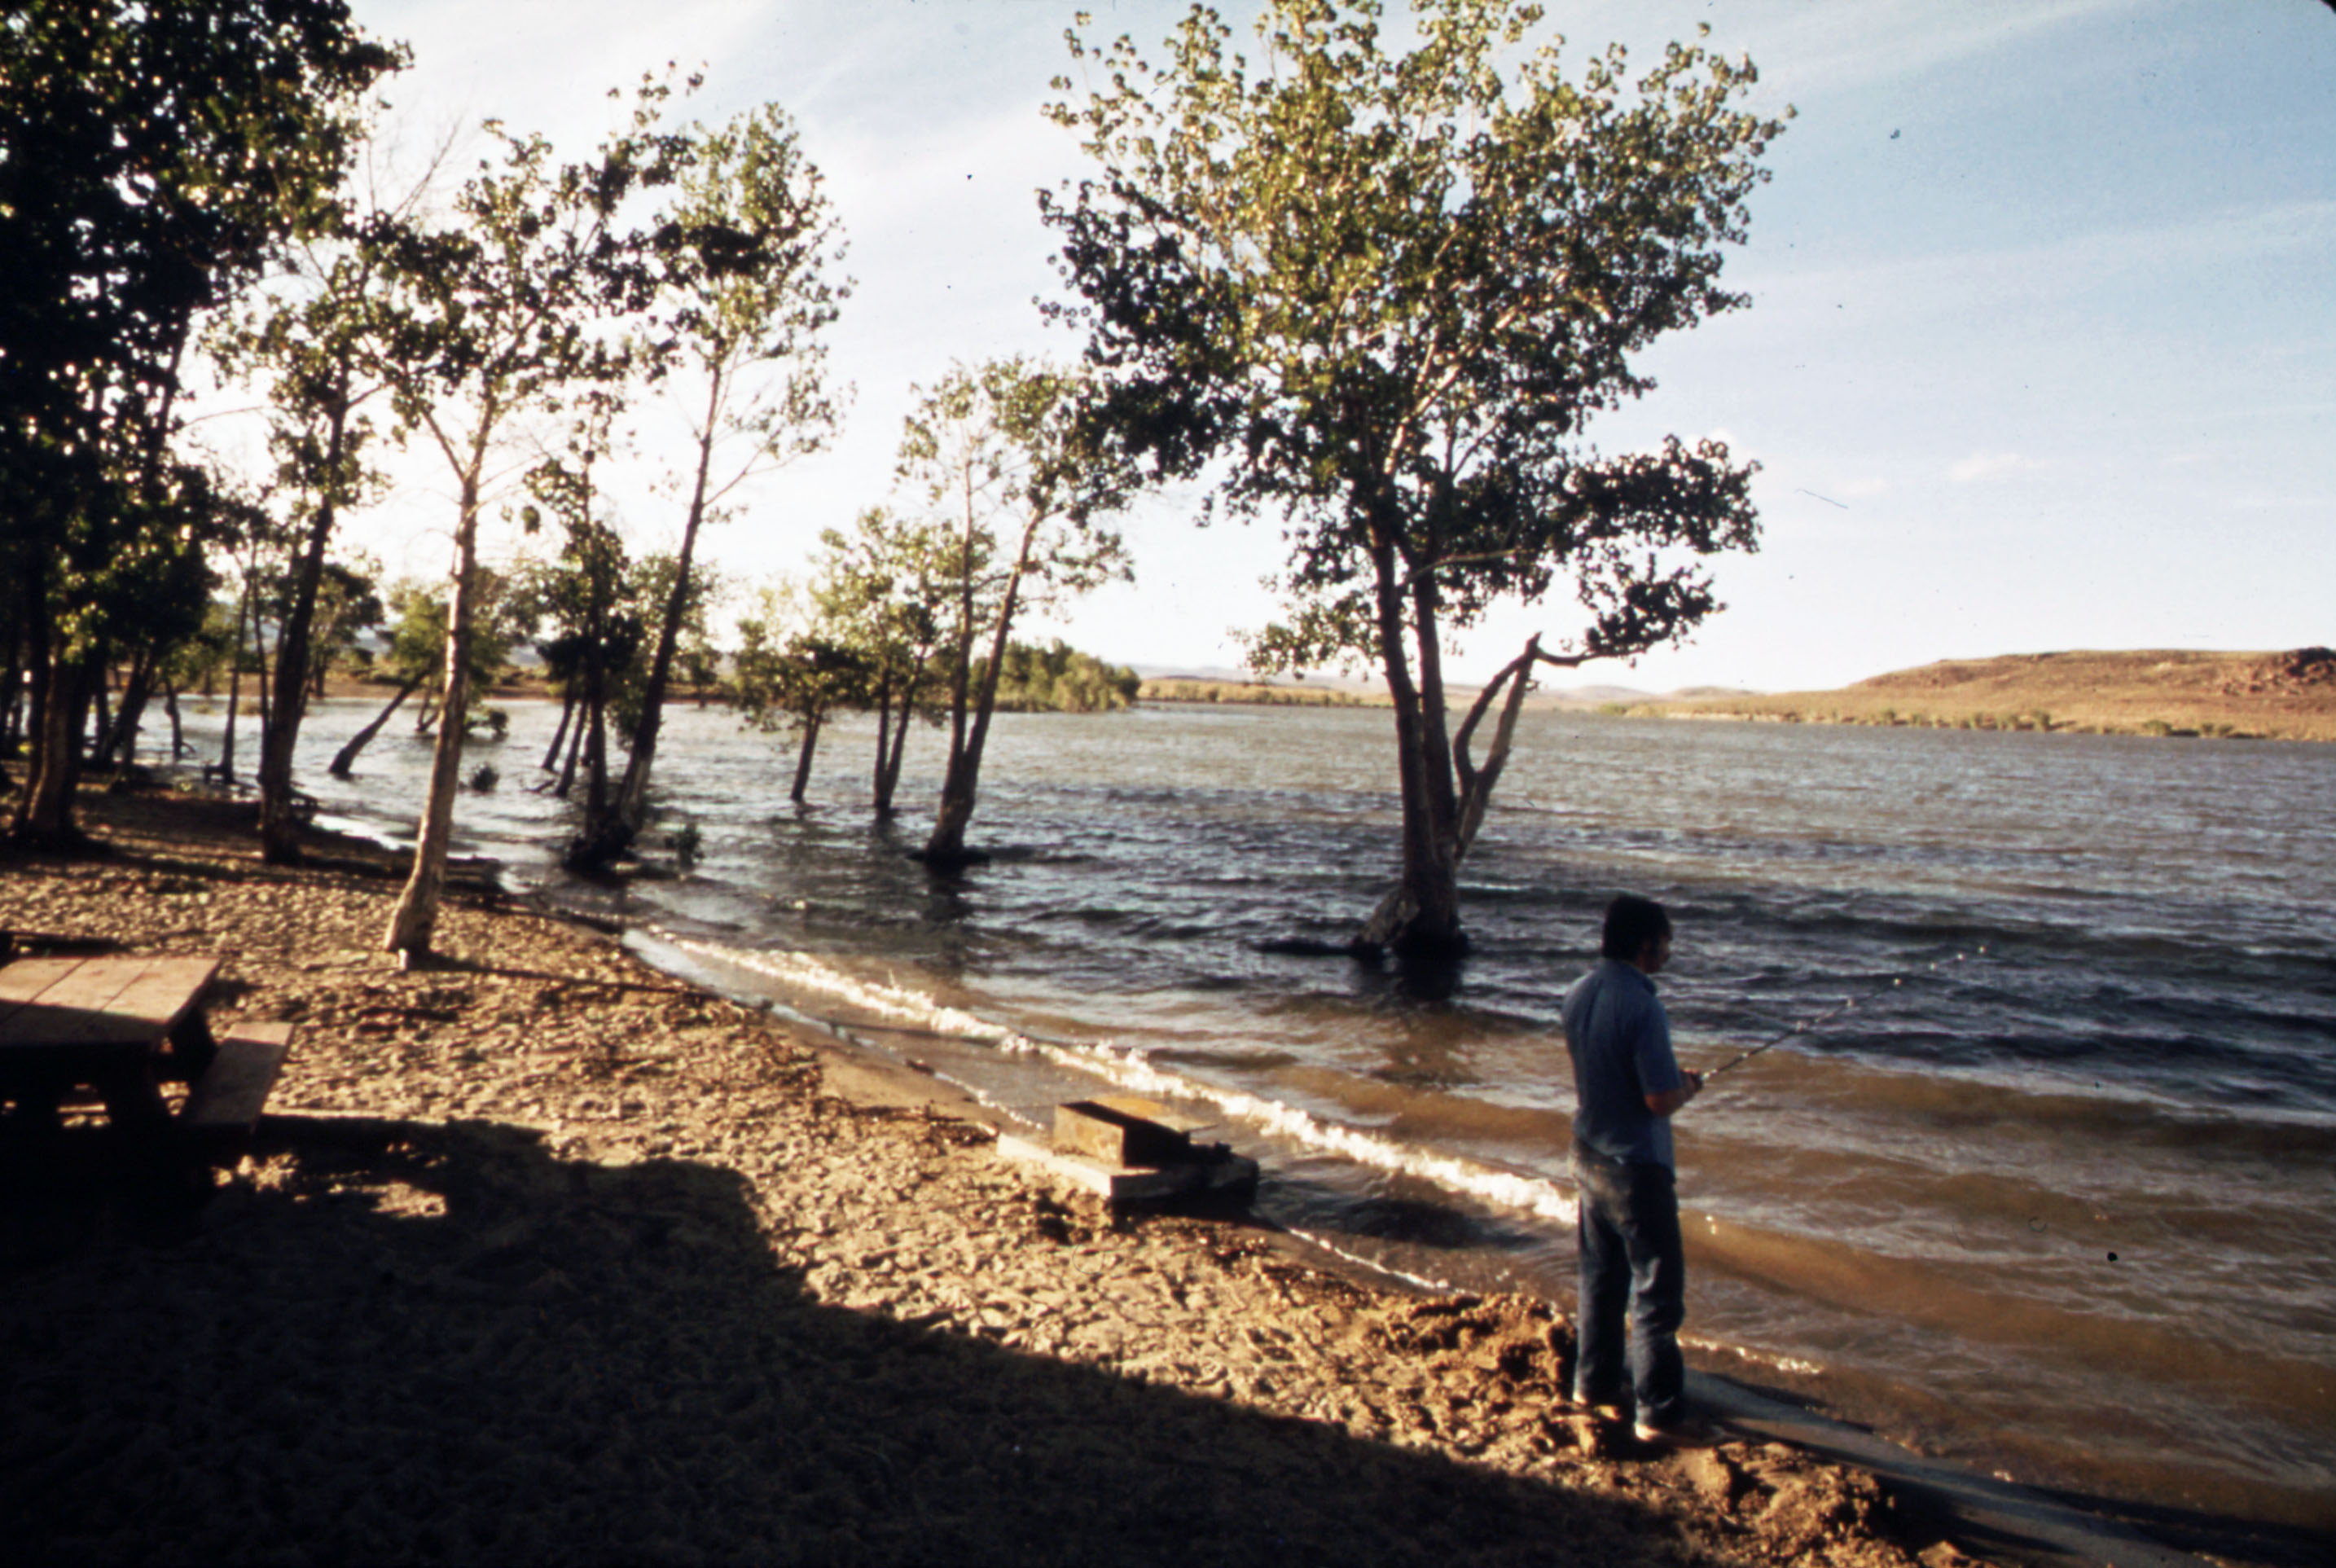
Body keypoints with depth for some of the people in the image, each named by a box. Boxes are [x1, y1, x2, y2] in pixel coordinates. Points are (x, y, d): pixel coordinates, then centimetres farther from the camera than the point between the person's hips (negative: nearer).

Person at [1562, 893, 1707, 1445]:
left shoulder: (1579, 995, 2)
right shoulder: (1642, 1006, -24)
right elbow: (1661, 1100, -25)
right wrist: (1689, 1085, -3)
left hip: (1589, 1155, 8)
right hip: (1636, 1167, -8)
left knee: (1601, 1276, 20)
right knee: (1656, 1291, 2)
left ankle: (1594, 1383, 32)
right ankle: (1659, 1413, 8)